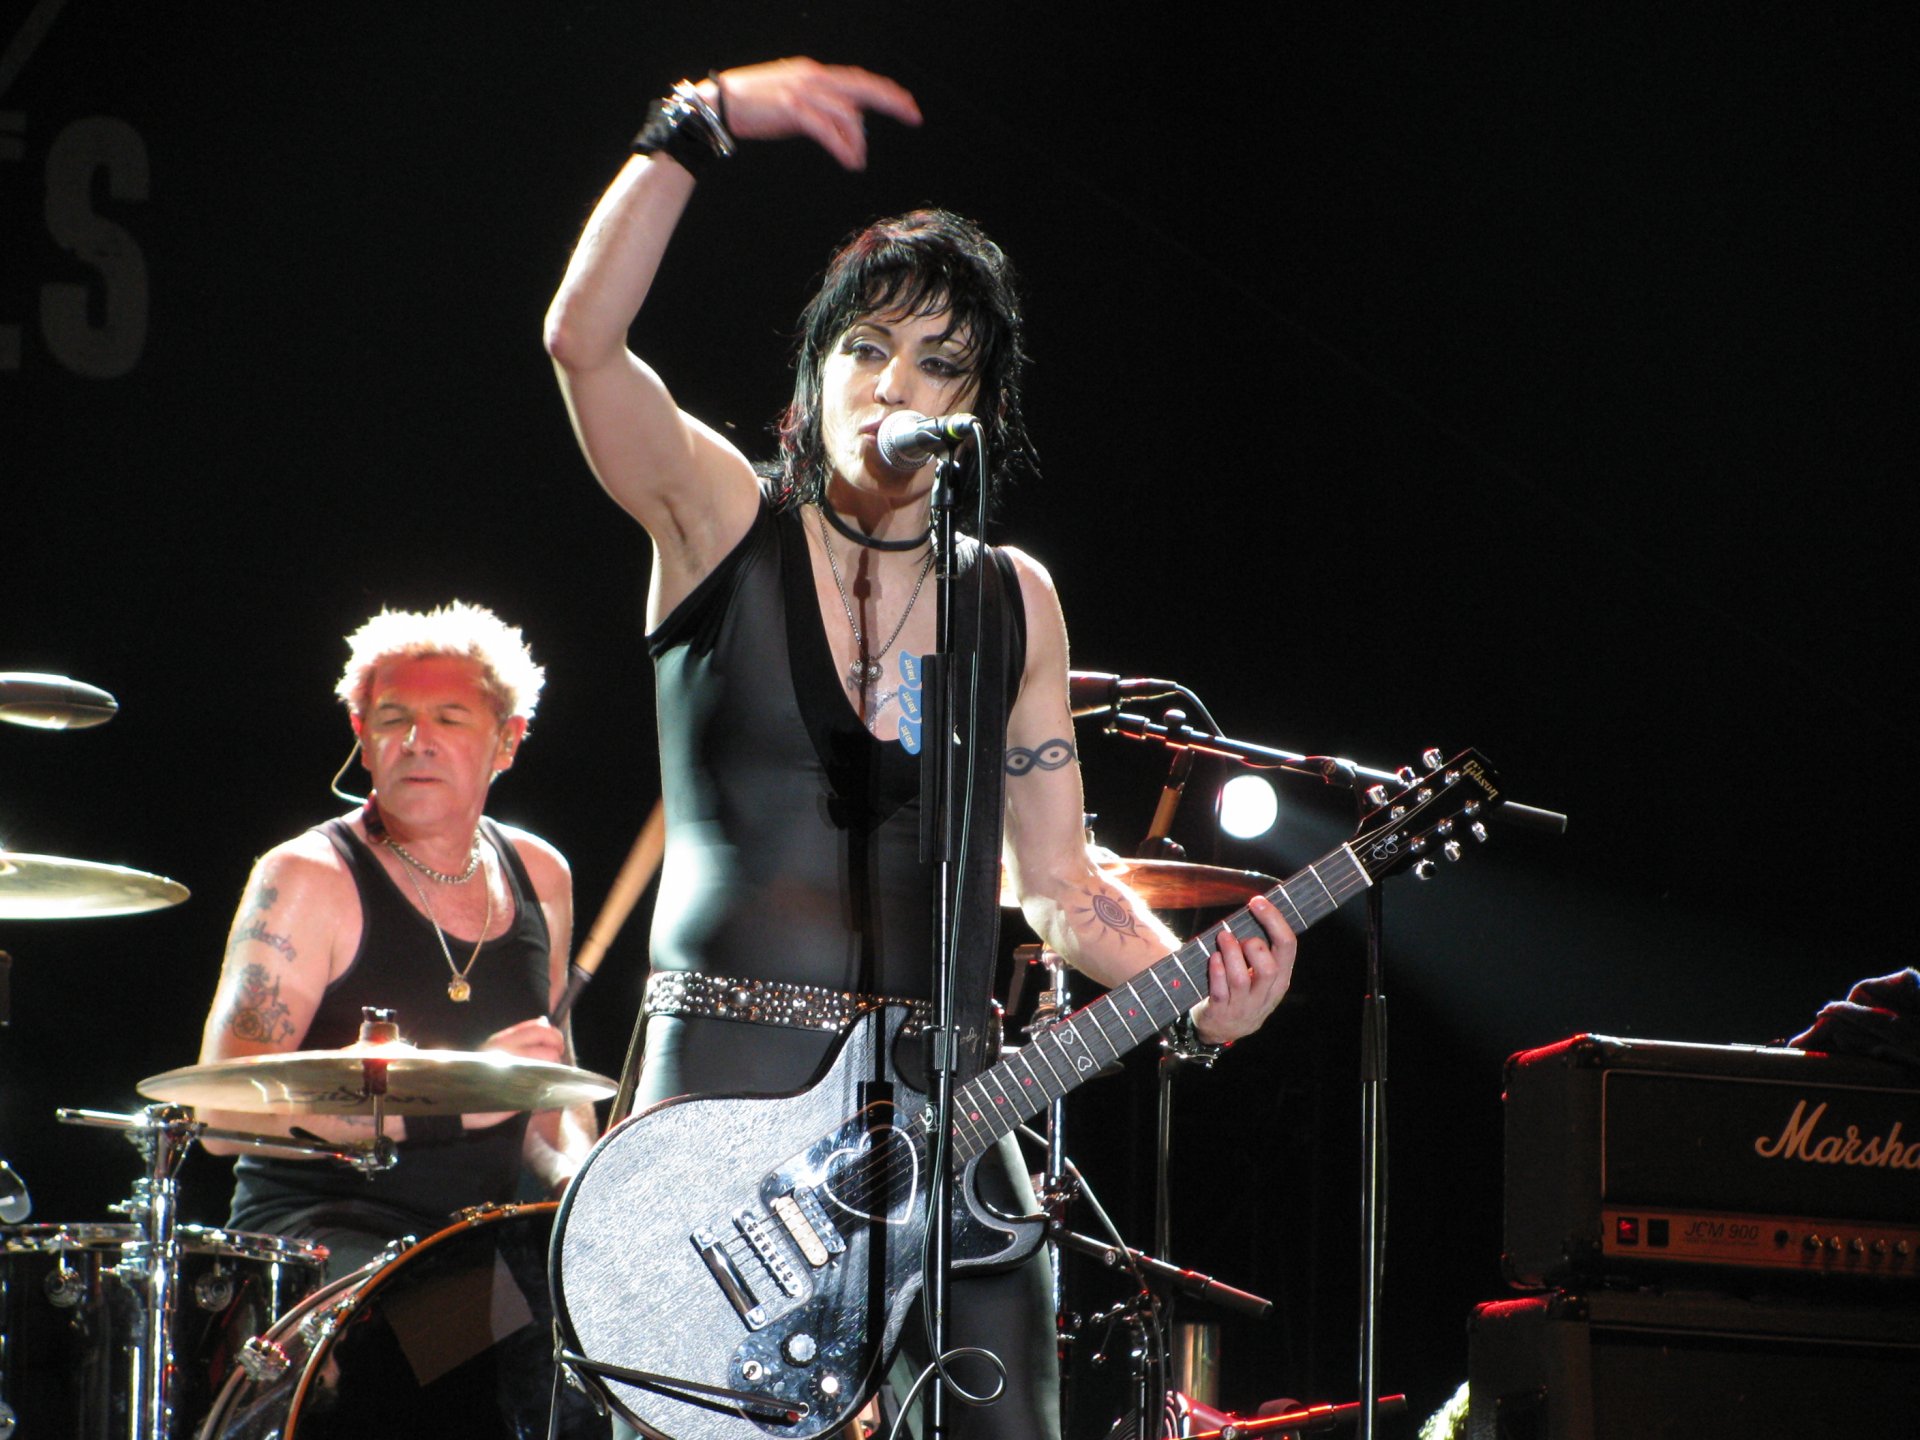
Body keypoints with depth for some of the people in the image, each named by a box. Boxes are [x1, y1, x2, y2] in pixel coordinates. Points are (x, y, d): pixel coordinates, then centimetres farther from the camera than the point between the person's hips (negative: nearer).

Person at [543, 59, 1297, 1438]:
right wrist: (701, 126, -21)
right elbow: (583, 337, -16)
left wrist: (1194, 984, -5)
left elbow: (1058, 879, 12)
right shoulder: (724, 522, 1)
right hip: (722, 1091, -3)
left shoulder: (1015, 601, 11)